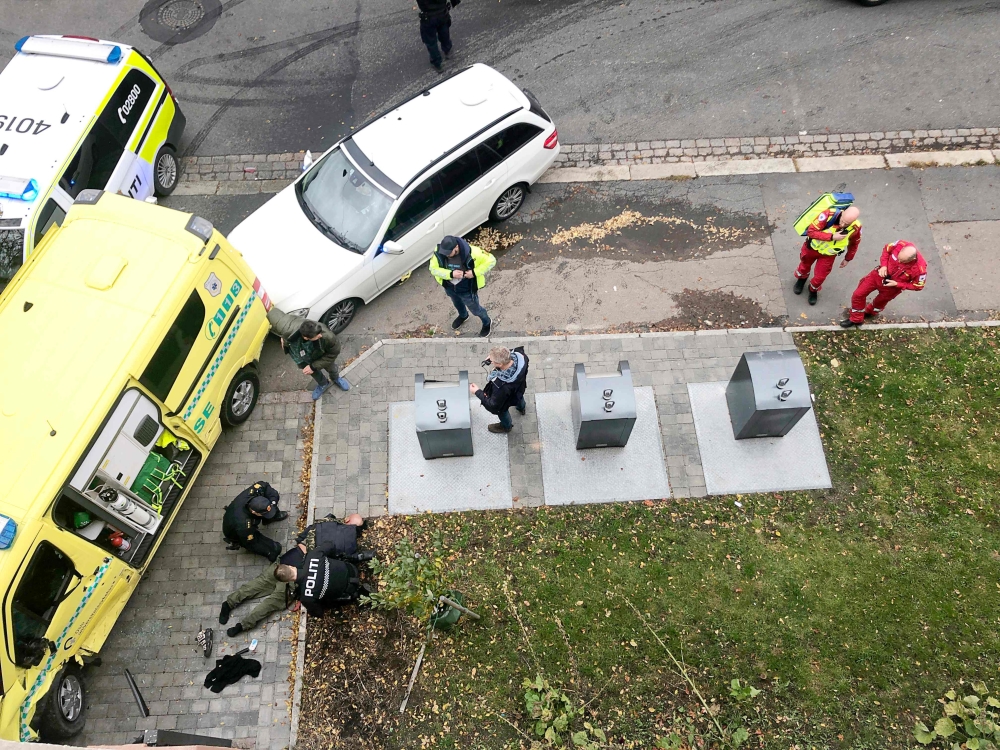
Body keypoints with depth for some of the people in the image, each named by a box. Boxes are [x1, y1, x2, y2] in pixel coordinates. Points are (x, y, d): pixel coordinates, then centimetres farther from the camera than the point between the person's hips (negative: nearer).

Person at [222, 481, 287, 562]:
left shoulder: (251, 492, -34)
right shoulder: (243, 527, -44)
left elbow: (264, 486, -11)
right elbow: (252, 545, -26)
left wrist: (273, 502, -25)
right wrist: (270, 553, -13)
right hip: (236, 535, -5)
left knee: (274, 495, -12)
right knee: (275, 549, -11)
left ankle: (274, 516, 19)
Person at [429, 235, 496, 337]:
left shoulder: (471, 253, -36)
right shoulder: (439, 252, -27)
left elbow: (491, 260, -27)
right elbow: (433, 269, -20)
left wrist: (475, 272, -33)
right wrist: (451, 274, -35)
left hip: (467, 290, -4)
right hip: (449, 287, 4)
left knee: (475, 310, 22)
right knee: (458, 304, 35)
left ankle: (487, 323, 54)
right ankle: (463, 316, 70)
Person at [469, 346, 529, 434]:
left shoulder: (502, 386, -50)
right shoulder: (519, 355, -38)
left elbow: (493, 405, -34)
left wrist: (477, 392, -23)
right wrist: (493, 358, -19)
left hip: (505, 400, -5)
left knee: (502, 410, 31)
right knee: (519, 397, 40)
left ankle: (506, 426, 64)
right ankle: (522, 407, 76)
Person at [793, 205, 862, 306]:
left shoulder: (856, 228, -25)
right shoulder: (829, 215, -36)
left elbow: (854, 243, -3)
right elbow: (811, 231, -34)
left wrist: (848, 259, 8)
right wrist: (832, 237, -41)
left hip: (828, 255, 1)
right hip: (812, 248, -1)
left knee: (820, 277, 8)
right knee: (805, 266, 24)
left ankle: (813, 290, 43)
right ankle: (802, 279, 60)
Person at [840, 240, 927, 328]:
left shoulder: (920, 269, -36)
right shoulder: (900, 244, -31)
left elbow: (918, 286, -16)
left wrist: (897, 284, -22)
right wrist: (883, 265, -18)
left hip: (893, 286, -2)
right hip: (880, 275, 2)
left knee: (880, 301, 25)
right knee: (858, 294, 6)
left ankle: (869, 312, 60)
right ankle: (856, 320, 31)